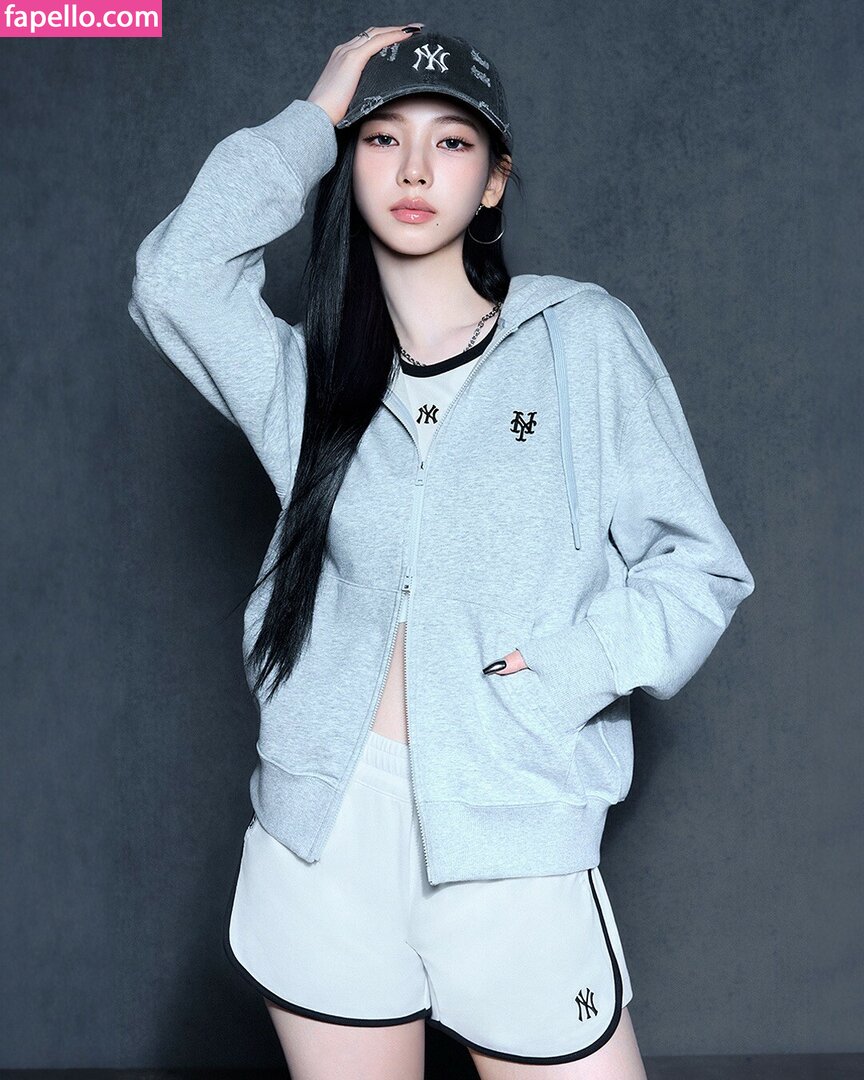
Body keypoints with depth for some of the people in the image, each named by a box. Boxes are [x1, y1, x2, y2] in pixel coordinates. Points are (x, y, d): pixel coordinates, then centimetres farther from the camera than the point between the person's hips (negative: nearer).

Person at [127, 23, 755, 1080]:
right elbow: (175, 278, -9)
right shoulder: (308, 373, 10)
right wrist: (312, 118, 1)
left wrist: (561, 676, -14)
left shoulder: (582, 336, 3)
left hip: (513, 838, -2)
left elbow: (697, 564, 1)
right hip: (325, 832, 2)